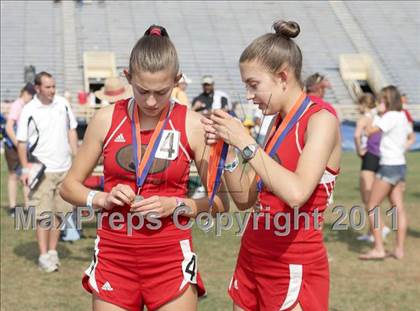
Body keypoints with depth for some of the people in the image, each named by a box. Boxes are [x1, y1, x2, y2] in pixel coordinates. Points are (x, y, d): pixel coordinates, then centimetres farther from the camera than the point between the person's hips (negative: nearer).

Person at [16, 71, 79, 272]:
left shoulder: (62, 104, 5)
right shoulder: (29, 111, -7)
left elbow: (71, 130, 15)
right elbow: (21, 142, -4)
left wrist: (77, 157, 10)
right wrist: (25, 168, -11)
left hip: (64, 169, 5)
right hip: (42, 171, -4)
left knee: (60, 211, 10)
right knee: (44, 215, -6)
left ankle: (53, 250, 23)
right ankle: (44, 255, 1)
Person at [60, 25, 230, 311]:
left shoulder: (193, 125, -5)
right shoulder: (107, 119, -1)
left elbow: (220, 202, 0)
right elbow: (70, 186, 7)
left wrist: (176, 205, -16)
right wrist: (101, 199, -12)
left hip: (171, 257, -1)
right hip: (114, 255, 2)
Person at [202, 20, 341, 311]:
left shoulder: (321, 119, -14)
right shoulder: (279, 122, 9)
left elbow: (296, 193, -29)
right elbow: (245, 198, 10)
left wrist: (245, 143, -22)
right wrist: (226, 147, -2)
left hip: (295, 269, -7)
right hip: (252, 258, 7)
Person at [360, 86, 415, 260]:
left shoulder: (391, 116, -15)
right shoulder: (402, 116, 13)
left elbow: (370, 131, -22)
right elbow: (411, 138, 28)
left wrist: (375, 119, -5)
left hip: (389, 166, -9)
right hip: (400, 165, 9)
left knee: (372, 207, -2)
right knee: (399, 208, 8)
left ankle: (378, 249, -4)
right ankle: (399, 249, 10)